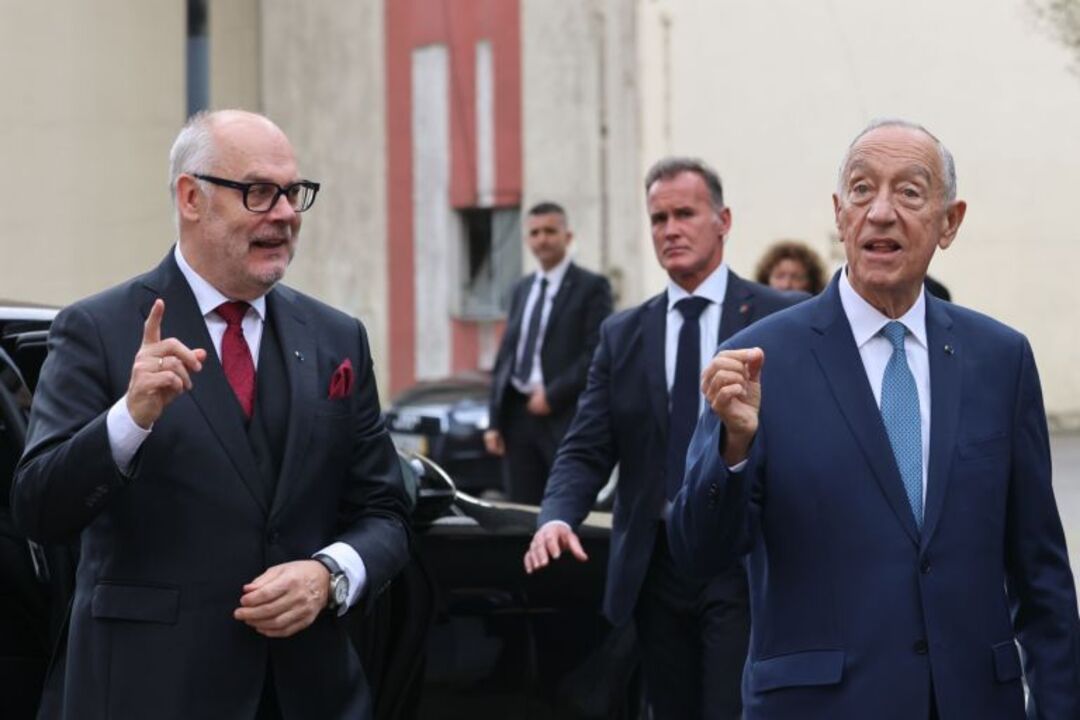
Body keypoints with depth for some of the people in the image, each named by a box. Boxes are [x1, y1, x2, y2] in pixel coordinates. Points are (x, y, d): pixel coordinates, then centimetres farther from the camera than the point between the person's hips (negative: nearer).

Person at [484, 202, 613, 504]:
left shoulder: (591, 286, -1)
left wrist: (553, 396, -14)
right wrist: (495, 421, 9)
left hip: (565, 418, -6)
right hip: (517, 414, 6)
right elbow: (505, 355, 17)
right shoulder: (521, 289, 19)